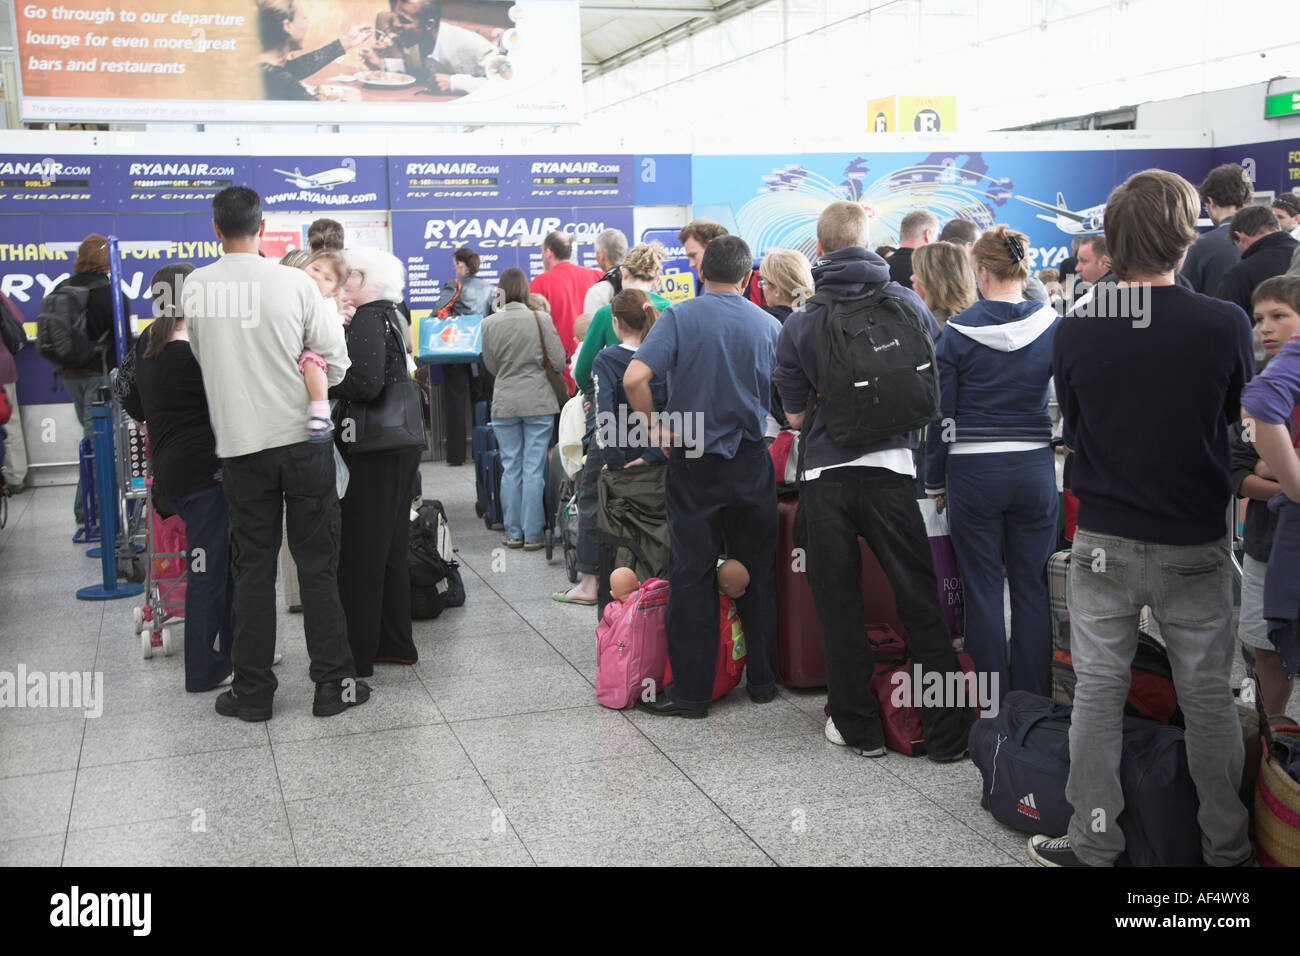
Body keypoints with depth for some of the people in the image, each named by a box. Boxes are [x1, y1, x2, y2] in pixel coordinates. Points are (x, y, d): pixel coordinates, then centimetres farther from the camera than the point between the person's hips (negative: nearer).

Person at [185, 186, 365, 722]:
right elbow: (336, 362, -2)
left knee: (253, 568, 10)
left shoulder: (196, 287, -2)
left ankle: (252, 692, 15)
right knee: (318, 565, 6)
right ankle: (332, 684, 11)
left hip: (240, 444, 2)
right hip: (303, 437, -1)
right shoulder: (296, 284, -8)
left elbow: (202, 356, 10)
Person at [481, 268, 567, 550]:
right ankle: (533, 535, 6)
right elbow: (559, 362, -5)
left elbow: (490, 366, 6)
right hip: (538, 401, -1)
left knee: (510, 468, 9)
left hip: (504, 402, 2)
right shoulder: (541, 320, -8)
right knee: (534, 469, 2)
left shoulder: (489, 323, -4)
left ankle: (513, 533, 14)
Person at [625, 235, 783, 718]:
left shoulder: (679, 317, -8)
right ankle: (762, 678, 23)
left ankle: (691, 690, 8)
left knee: (692, 575, 4)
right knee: (758, 571, 13)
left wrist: (656, 426, -8)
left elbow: (634, 378, -20)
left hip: (693, 462, -2)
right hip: (752, 461, 3)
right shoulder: (769, 325, 1)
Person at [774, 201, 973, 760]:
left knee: (839, 609, 11)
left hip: (825, 474, 0)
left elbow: (795, 414, 5)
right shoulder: (906, 303, 1)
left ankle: (858, 728, 19)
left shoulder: (798, 325, -1)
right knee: (921, 604, 8)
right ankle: (947, 734, 13)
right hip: (891, 467, 1)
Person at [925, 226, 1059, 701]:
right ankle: (1034, 699, 18)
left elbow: (941, 416, -4)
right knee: (1032, 588, 10)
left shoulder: (956, 331, -6)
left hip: (973, 471, -2)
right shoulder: (1053, 327, -1)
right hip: (1034, 469, 2)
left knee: (982, 589, 7)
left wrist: (935, 482, 5)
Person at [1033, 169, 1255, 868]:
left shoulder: (1074, 331, -10)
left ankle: (1092, 843, 20)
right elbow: (1233, 417, 4)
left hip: (1102, 541, 1)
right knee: (1209, 699, 13)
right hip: (1196, 546, 0)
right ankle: (1225, 847, 26)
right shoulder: (1225, 324, -14)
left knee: (1097, 691, 11)